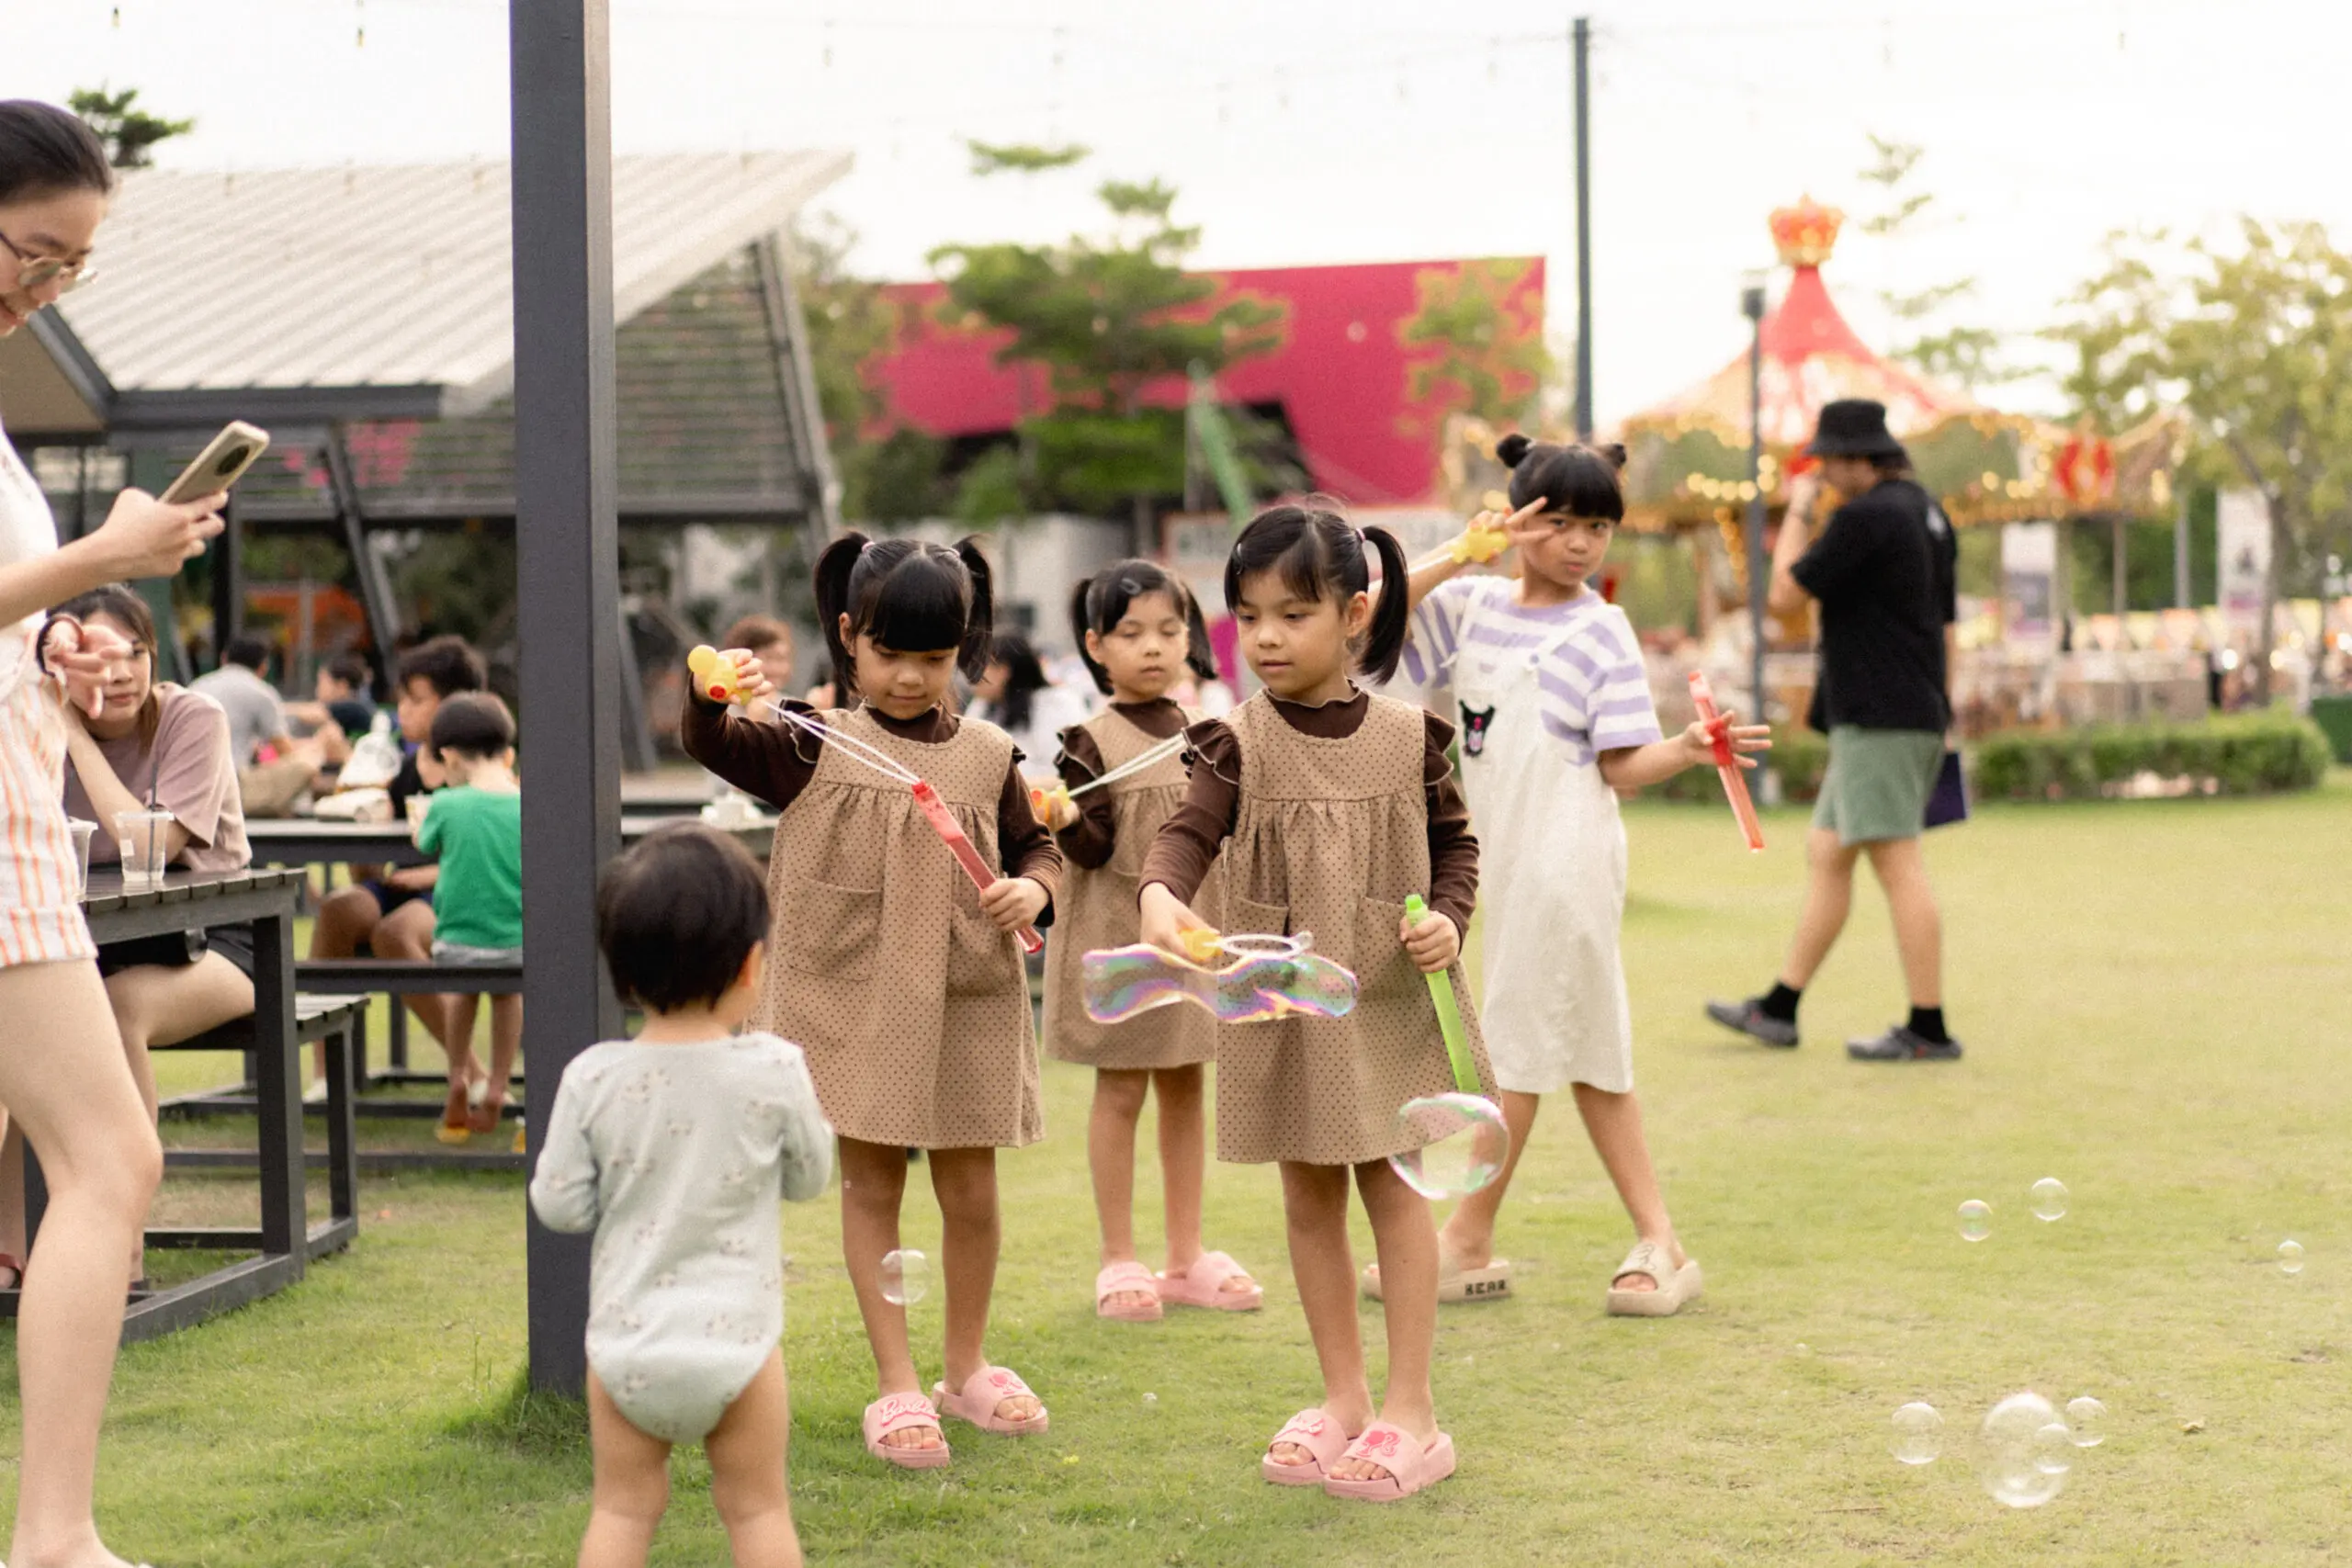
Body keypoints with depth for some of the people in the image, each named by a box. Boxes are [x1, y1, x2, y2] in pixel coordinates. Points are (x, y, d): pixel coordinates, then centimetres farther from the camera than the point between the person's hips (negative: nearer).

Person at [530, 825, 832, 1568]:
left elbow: (559, 1205, -1)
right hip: (734, 1339, -1)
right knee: (757, 1508, 12)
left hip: (625, 1341, 1)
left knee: (622, 1508, 13)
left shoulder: (593, 1079, -8)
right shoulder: (774, 1072, -10)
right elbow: (809, 1179, 5)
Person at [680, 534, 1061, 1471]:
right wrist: (713, 696, -33)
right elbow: (713, 747, -12)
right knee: (871, 1185, 4)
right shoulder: (815, 744, -3)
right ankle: (895, 1386, 12)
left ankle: (965, 1369, 29)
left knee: (971, 1190, 10)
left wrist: (1033, 888, -8)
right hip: (853, 997, -2)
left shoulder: (988, 758, 3)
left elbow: (1036, 845, 13)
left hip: (965, 1002, 2)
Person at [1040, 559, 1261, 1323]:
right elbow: (1094, 850, -14)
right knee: (1120, 1090, 1)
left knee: (1186, 1089, 10)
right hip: (1119, 932, -5)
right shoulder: (1092, 741, -9)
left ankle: (1186, 1257, 19)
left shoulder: (1207, 735, 8)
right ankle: (1119, 1261, 9)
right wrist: (1067, 820, -33)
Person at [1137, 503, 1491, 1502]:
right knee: (1309, 1199, 10)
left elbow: (1453, 845, 7)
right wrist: (1161, 894, -38)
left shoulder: (1408, 737, -2)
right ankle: (1344, 1399, 22)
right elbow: (1188, 832, -17)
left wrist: (1447, 920, -11)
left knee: (1395, 1190, 4)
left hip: (1392, 999, -1)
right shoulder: (1239, 741, -5)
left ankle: (1410, 1411, 10)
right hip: (1283, 1002, 1)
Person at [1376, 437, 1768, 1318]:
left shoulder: (1602, 633, -5)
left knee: (1519, 1046, -1)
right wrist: (1457, 557, -9)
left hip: (1566, 856, -6)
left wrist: (1687, 749, -26)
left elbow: (1622, 766, -7)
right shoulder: (1473, 606, 8)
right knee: (1583, 1050, 8)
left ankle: (1468, 1244, 8)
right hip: (1500, 853, 6)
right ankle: (1657, 1242, 14)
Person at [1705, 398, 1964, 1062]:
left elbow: (1786, 595, -11)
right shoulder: (1928, 513, 16)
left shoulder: (1864, 516, -15)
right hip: (1917, 718, 10)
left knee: (1899, 866, -9)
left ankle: (1929, 1029, -9)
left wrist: (1797, 513, 1)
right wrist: (1939, 718, 22)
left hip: (1878, 722, -10)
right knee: (1825, 855, 14)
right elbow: (1946, 624, 19)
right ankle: (1779, 1008, 18)